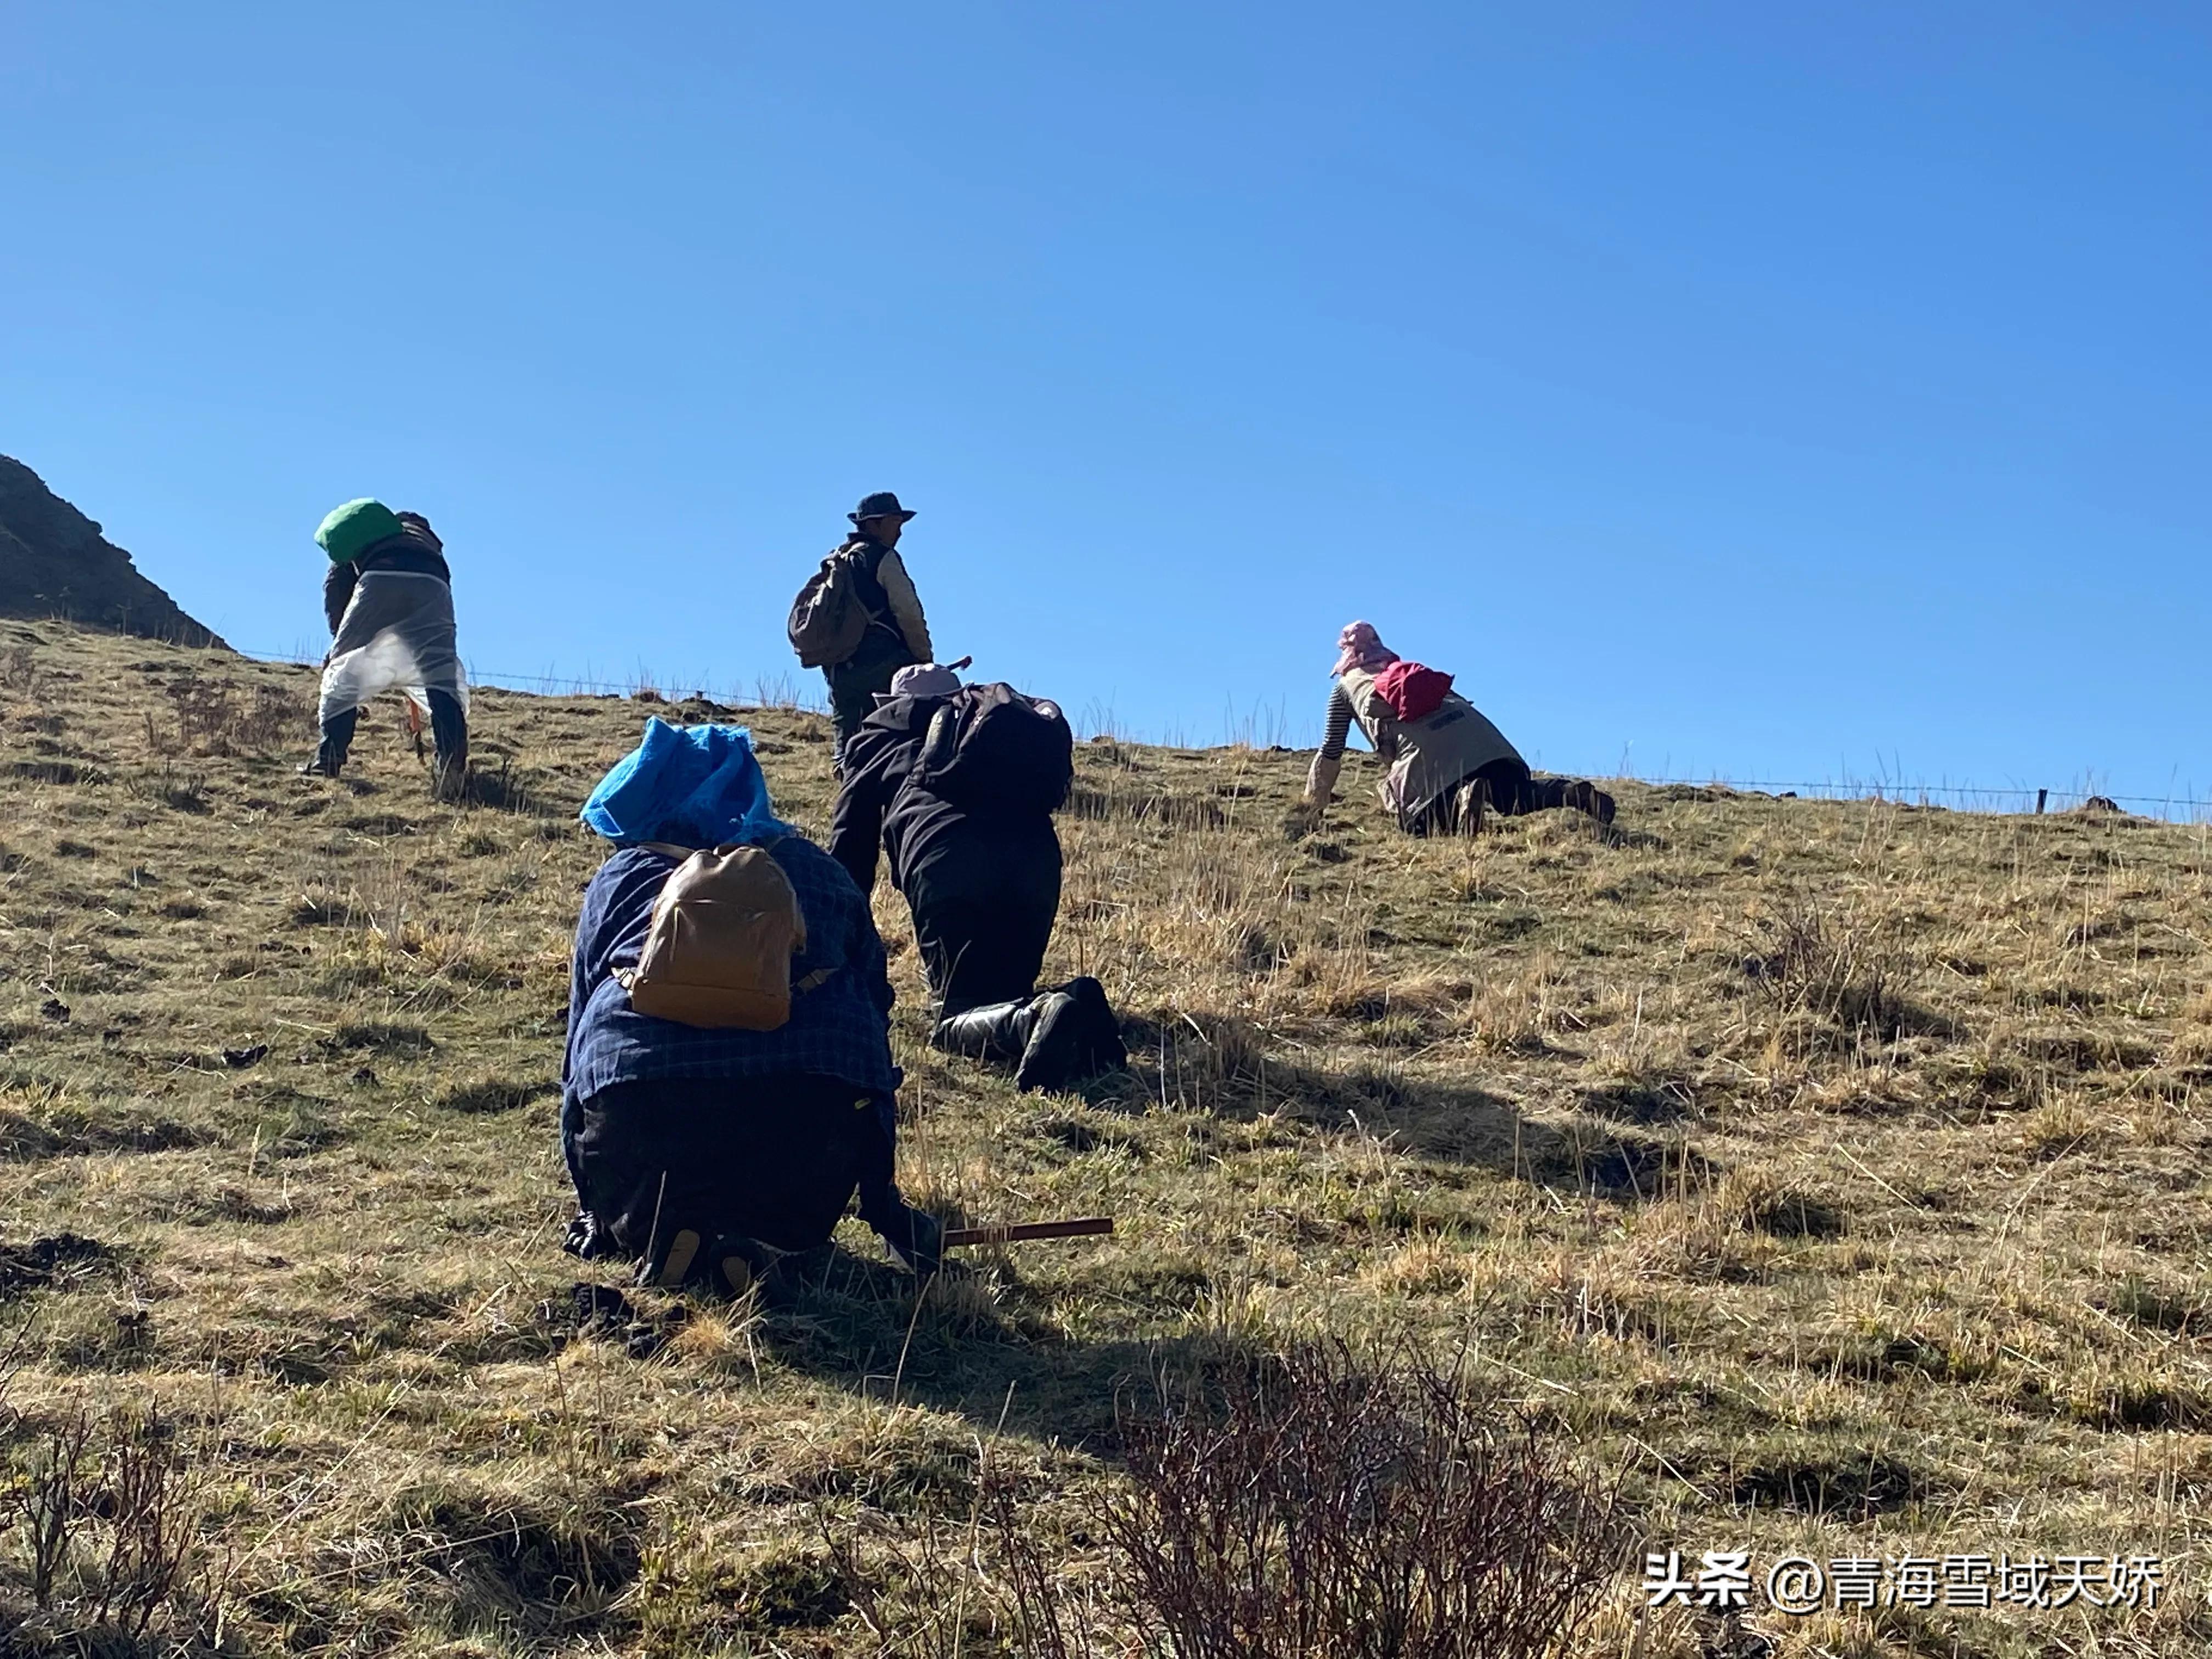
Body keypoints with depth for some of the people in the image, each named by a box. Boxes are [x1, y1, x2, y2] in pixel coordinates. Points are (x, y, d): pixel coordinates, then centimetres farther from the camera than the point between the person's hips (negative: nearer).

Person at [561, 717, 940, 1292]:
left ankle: (660, 1236, -6)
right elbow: (874, 1019, 29)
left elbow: (581, 1038, 29)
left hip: (637, 1103, 0)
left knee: (627, 1213, 29)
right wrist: (881, 1202, 37)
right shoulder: (819, 872, 27)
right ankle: (767, 1237, -6)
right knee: (792, 1221, 29)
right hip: (812, 1108, 1)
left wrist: (593, 1211, 40)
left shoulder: (619, 876, 24)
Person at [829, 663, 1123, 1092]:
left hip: (944, 858, -4)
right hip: (1037, 853, 4)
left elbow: (849, 852, 28)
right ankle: (1075, 1010, -13)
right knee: (1009, 992, 20)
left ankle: (1035, 1021, -29)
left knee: (957, 1014, 4)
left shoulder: (878, 736, 30)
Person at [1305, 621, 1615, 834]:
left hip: (1420, 746, -5)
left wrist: (1316, 801, 41)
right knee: (1518, 792, 9)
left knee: (1418, 823, 1)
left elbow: (1332, 751, 27)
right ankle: (1573, 793, -21)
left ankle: (1463, 799, -30)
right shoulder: (1406, 670, 40)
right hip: (1468, 726, 5)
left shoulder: (1345, 686, 26)